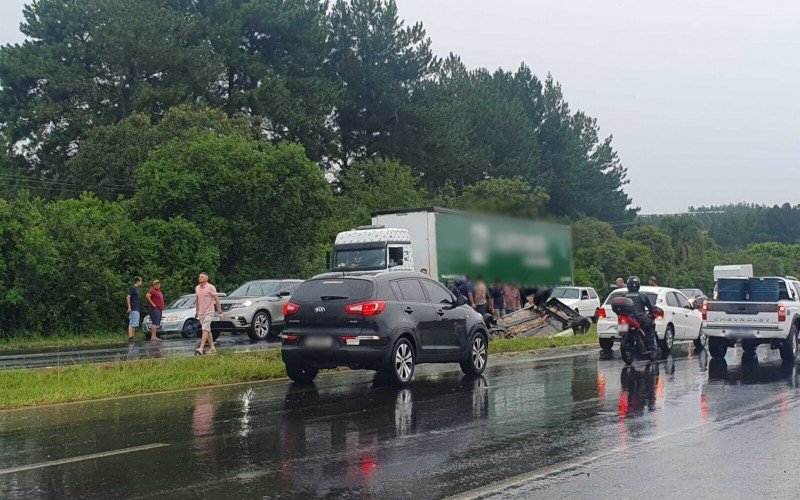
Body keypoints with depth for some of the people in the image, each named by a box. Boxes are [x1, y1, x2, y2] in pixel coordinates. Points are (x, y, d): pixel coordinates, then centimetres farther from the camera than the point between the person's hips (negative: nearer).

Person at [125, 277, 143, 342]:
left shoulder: (136, 289, 19)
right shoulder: (133, 288, -7)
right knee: (132, 324, -13)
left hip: (137, 309, 10)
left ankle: (133, 337, 13)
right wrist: (129, 307, -20)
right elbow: (128, 297, -15)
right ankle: (130, 337, -17)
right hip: (133, 309, -10)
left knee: (135, 324, 10)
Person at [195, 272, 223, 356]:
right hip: (201, 313, 7)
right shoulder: (197, 288, 9)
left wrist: (220, 312, -10)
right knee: (208, 330, 10)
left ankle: (201, 348, -26)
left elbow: (216, 300, -7)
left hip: (209, 312, -7)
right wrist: (196, 312, 18)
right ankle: (212, 348, 17)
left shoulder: (210, 287, -9)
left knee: (205, 329, -17)